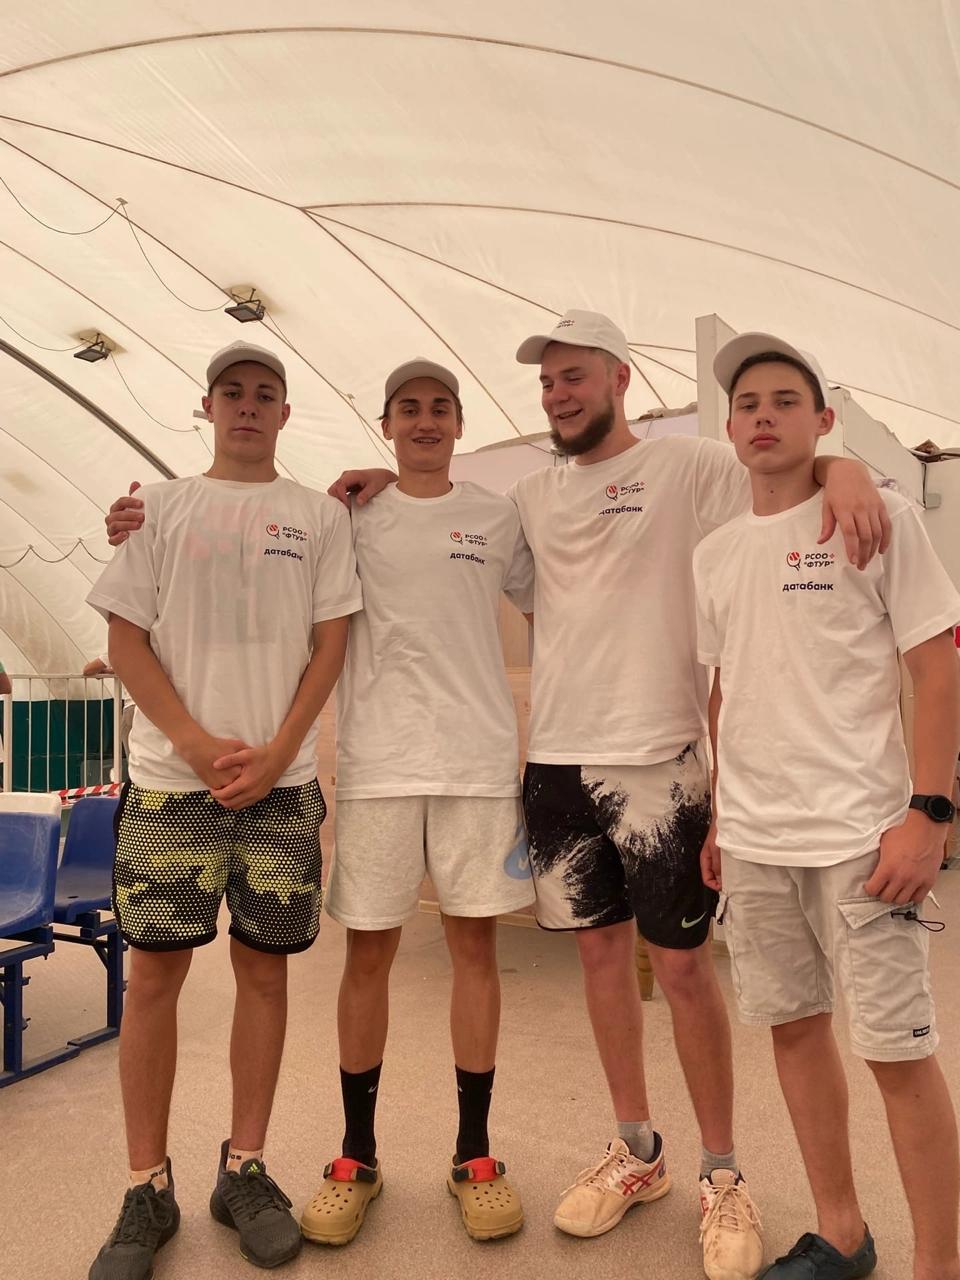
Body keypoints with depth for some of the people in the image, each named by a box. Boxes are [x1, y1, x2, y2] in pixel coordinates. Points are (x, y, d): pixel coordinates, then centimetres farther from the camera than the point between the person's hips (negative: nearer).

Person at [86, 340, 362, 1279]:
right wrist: (198, 743, -9)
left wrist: (274, 754, -8)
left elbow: (329, 645, 4)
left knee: (264, 965, 6)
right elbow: (127, 639, 3)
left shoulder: (320, 516, 9)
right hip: (170, 776, 0)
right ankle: (147, 1190, 17)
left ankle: (244, 1170, 22)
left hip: (280, 779, 1)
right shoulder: (161, 505, 8)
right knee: (155, 969, 2)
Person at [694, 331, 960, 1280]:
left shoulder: (879, 518, -3)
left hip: (859, 837, -5)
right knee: (793, 1026, 14)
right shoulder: (714, 553, 11)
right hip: (752, 841, 5)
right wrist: (719, 818, 14)